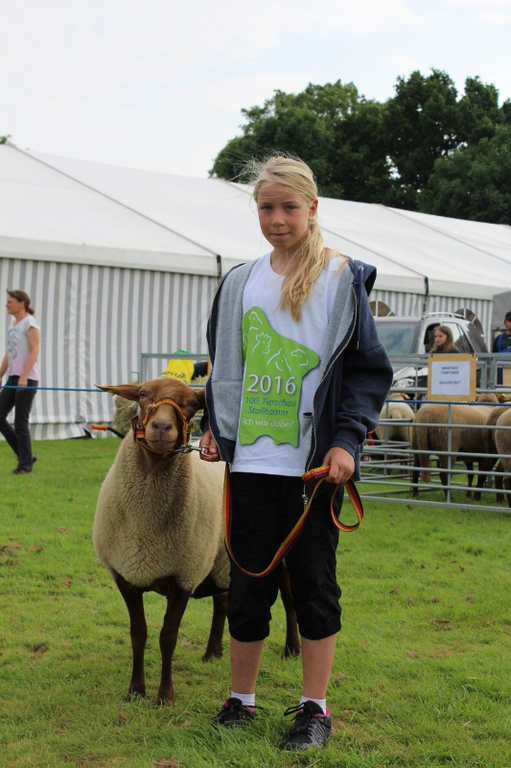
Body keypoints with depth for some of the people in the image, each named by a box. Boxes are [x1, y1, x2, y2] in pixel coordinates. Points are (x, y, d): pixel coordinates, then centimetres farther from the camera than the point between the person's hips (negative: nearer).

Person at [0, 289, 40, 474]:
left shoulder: (29, 323, -7)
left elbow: (34, 352, -15)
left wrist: (24, 377, -22)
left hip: (27, 379, -8)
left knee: (20, 423, -5)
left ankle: (25, 464, 6)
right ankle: (26, 457, 14)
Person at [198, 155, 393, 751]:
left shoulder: (343, 279, -1)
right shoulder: (239, 282, 11)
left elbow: (368, 368, -3)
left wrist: (347, 440, -13)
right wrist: (213, 426, 8)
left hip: (313, 459, -3)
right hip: (250, 457, 3)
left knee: (313, 580, 4)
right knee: (248, 580, 7)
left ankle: (314, 708, 15)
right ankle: (241, 699, 21)